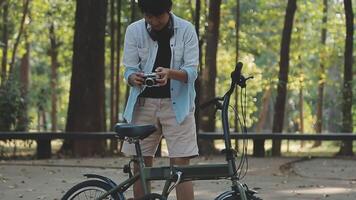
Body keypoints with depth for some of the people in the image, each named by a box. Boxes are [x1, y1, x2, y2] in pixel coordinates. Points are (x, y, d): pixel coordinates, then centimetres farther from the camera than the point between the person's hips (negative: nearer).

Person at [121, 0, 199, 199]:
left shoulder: (186, 30, -6)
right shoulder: (134, 30, -2)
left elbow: (192, 71, -10)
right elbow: (129, 70, -2)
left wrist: (169, 73, -31)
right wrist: (134, 78, -26)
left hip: (177, 103, -2)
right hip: (144, 102, 2)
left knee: (180, 164, -9)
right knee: (140, 165, 2)